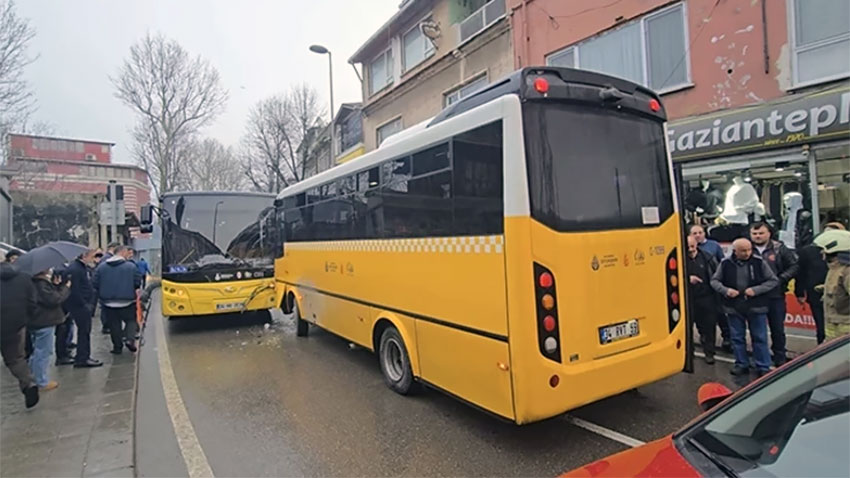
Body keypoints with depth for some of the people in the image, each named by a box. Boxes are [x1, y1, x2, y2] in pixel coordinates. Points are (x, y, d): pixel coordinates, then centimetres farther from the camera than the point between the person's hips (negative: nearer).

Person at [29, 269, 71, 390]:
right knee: (43, 352, 1)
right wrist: (65, 288, -13)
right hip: (44, 322, -11)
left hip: (37, 321, 11)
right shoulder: (41, 284, -23)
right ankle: (42, 382, 10)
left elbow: (51, 294, 11)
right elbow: (54, 299, -24)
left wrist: (56, 285, -2)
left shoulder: (38, 281, 8)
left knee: (38, 351, 24)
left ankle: (33, 378, 37)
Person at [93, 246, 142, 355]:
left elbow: (95, 284, 0)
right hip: (127, 301, -3)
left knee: (114, 325, 12)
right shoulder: (131, 266, -9)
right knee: (131, 320, 13)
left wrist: (102, 295, 17)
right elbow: (138, 282, -9)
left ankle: (117, 346, 15)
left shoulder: (101, 267, 1)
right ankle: (130, 339, -7)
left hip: (108, 303, 3)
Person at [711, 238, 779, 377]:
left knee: (760, 338, 6)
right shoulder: (726, 264, -5)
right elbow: (714, 281, 5)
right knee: (737, 337, 11)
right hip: (734, 307, 1)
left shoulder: (758, 262, -8)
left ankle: (763, 367, 19)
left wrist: (756, 290, -14)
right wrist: (725, 290, -14)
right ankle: (741, 364, 25)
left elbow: (773, 280, -1)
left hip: (756, 307, -1)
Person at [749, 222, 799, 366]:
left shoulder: (779, 249, 0)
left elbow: (794, 266, 2)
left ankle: (780, 358, 24)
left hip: (776, 295, 0)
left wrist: (781, 279, -9)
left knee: (778, 328, 9)